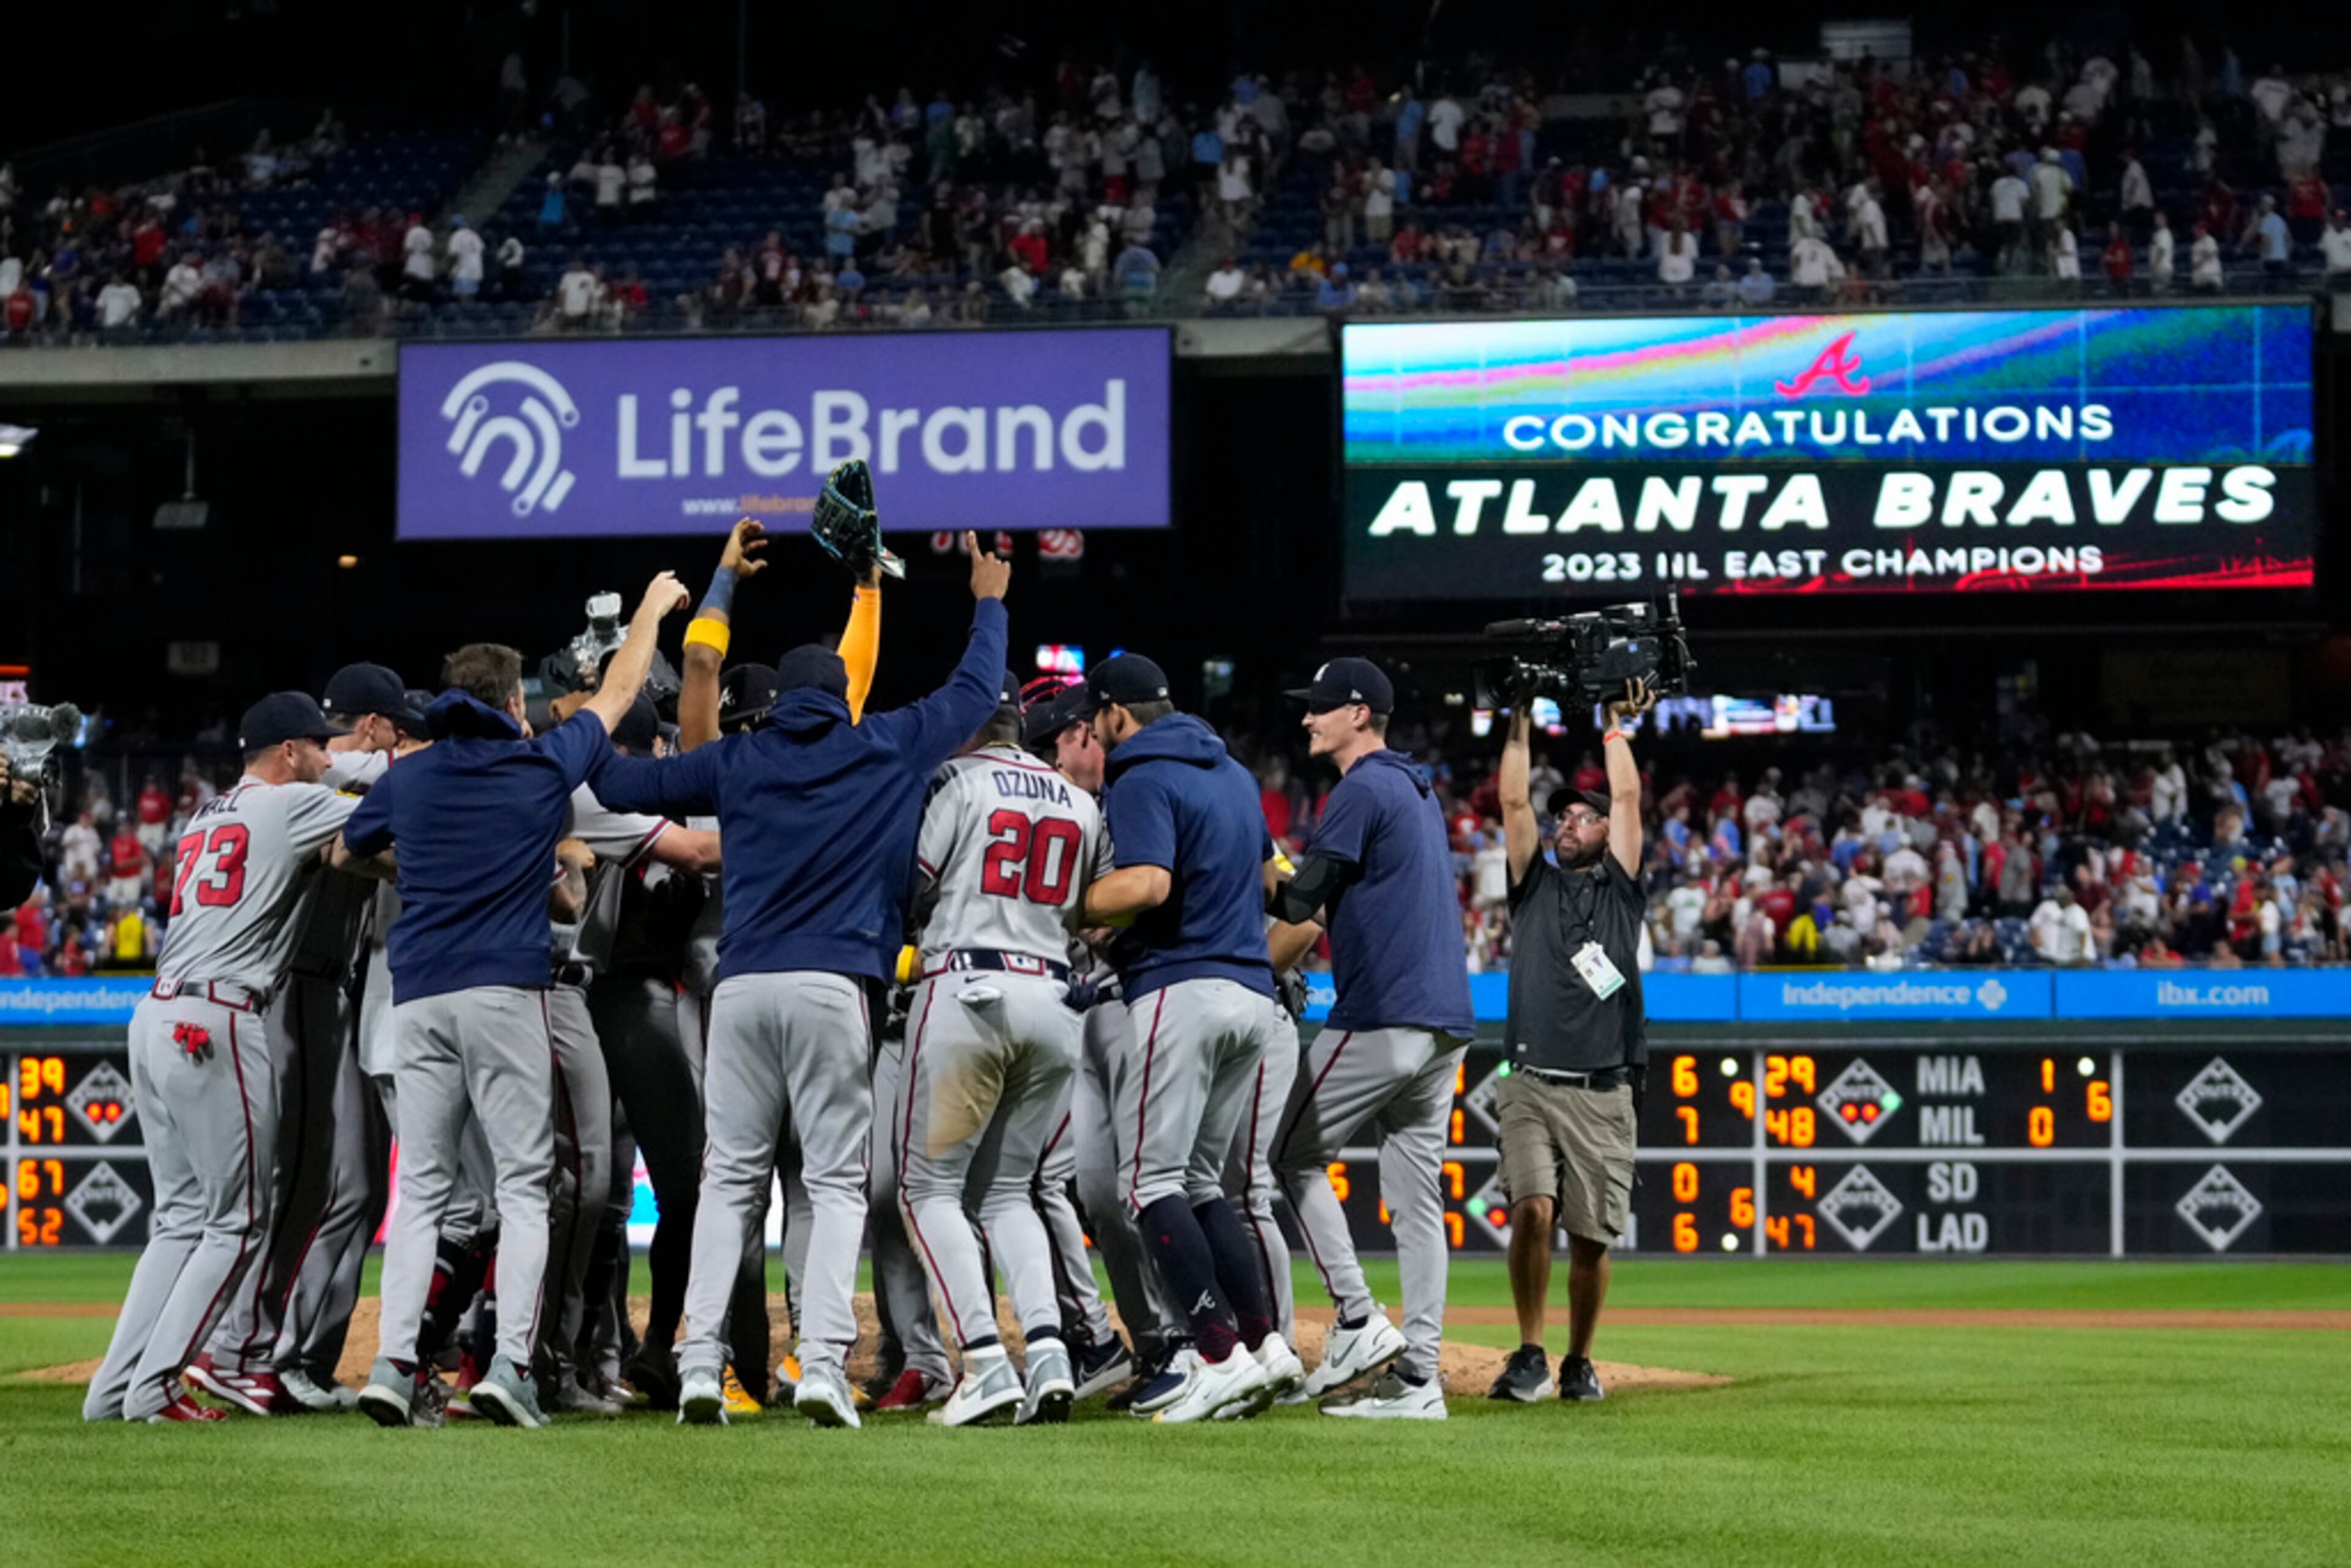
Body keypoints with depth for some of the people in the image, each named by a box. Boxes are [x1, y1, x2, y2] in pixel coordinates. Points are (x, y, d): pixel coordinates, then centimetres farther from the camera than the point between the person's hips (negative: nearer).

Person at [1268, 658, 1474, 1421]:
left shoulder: (1362, 790, -8)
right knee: (1417, 1194, 6)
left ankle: (1359, 1321, -6)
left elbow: (1303, 902, -11)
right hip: (1445, 1021, 9)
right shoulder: (1418, 791, 21)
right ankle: (1417, 1378, 3)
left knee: (1295, 1156, 3)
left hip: (1380, 1018, -9)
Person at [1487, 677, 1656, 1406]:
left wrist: (1615, 726, 13)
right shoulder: (1535, 885, 17)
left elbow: (1629, 797, 8)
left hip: (1604, 1095, 0)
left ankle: (1578, 1364, 15)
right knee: (1532, 1211, -19)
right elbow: (1514, 802, 8)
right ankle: (1529, 1356, -9)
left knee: (1592, 1236, -1)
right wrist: (1520, 723, 6)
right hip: (1532, 1089, 0)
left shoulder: (1619, 888, 15)